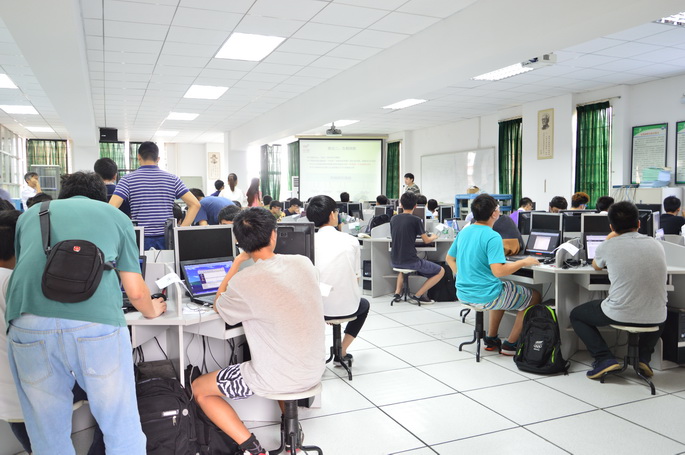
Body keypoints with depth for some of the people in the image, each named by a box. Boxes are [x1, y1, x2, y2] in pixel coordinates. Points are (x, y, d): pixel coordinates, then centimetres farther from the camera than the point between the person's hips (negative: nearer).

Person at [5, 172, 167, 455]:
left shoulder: (30, 215, 28)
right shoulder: (116, 216, 23)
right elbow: (135, 292, 21)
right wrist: (152, 311, 43)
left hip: (29, 322, 3)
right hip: (96, 321, -2)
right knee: (122, 430, 13)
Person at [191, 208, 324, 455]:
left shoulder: (243, 283, -21)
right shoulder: (304, 263, -6)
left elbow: (219, 307, 2)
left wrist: (237, 263, 6)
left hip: (277, 378, -6)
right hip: (314, 370, 6)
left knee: (199, 389, 14)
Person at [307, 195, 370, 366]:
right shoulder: (351, 241, -7)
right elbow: (355, 278, -1)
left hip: (317, 307, 2)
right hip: (346, 306, -1)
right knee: (364, 304, 33)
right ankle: (342, 351, 24)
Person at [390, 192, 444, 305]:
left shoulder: (393, 219, 5)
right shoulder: (416, 220, -9)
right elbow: (426, 240, -1)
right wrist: (433, 237, 22)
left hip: (394, 261, 6)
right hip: (410, 261, -6)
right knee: (440, 271, 8)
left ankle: (397, 292, 23)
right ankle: (417, 296, 2)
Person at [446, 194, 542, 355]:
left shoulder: (464, 232, 4)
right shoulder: (493, 237, -20)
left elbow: (449, 259, 15)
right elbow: (498, 271, -27)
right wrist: (524, 262, -15)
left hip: (462, 294, 8)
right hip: (485, 297, -8)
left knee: (503, 291, 37)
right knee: (534, 296, 12)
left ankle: (491, 339, 36)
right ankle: (510, 345, 15)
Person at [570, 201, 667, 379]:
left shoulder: (609, 245, -7)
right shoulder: (657, 245, 4)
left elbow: (596, 266, 16)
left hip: (619, 315, -4)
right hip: (654, 319, 4)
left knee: (576, 315, 21)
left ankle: (604, 358, 5)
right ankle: (644, 357, 23)